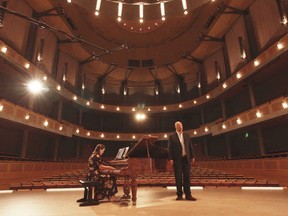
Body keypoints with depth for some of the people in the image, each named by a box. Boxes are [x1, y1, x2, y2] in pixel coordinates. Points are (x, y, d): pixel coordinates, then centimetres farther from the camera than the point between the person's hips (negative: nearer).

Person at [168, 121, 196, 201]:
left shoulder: (186, 135, 13)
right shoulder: (172, 136, 3)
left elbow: (190, 146, 12)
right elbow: (170, 148, -1)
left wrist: (192, 156, 5)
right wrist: (170, 158, -9)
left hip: (186, 158, 3)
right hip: (177, 159, -3)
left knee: (187, 176, 2)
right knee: (178, 177, 1)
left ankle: (188, 194, 9)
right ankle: (179, 194, 10)